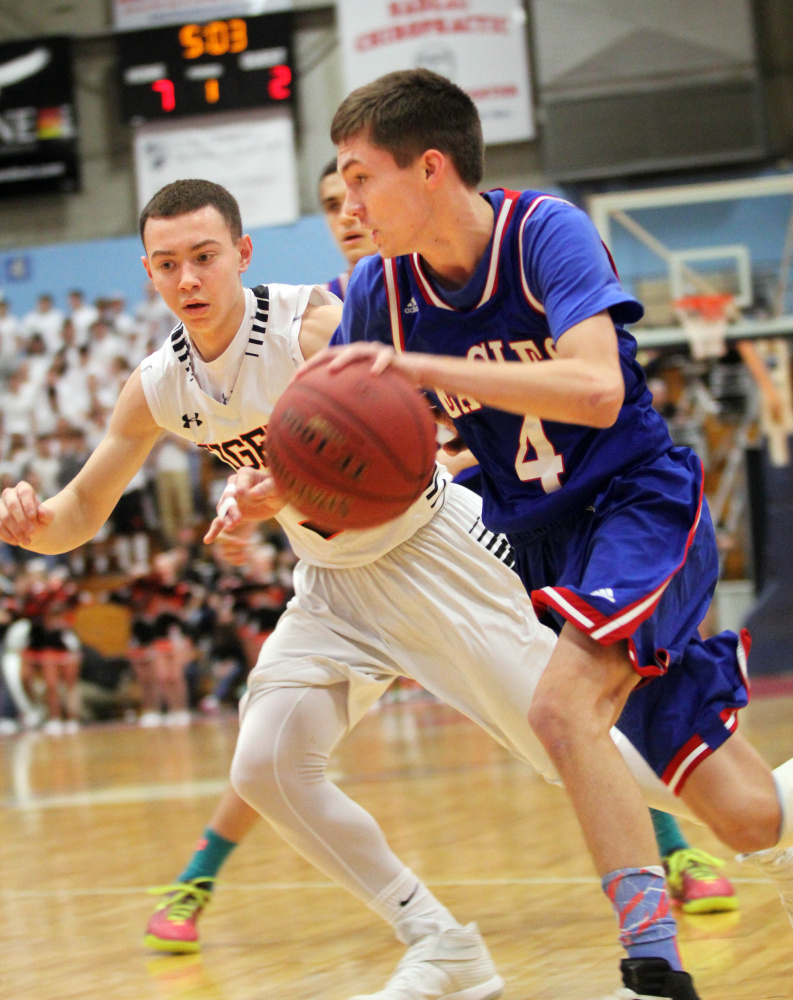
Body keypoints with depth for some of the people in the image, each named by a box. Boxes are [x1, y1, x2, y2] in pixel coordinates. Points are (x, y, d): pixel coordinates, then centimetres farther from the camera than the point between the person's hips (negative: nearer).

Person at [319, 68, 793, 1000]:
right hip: (539, 537, 5)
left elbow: (596, 391, -35)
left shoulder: (545, 232, -20)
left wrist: (419, 367, -40)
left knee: (561, 707, -30)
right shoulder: (379, 292, -5)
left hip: (641, 507, -5)